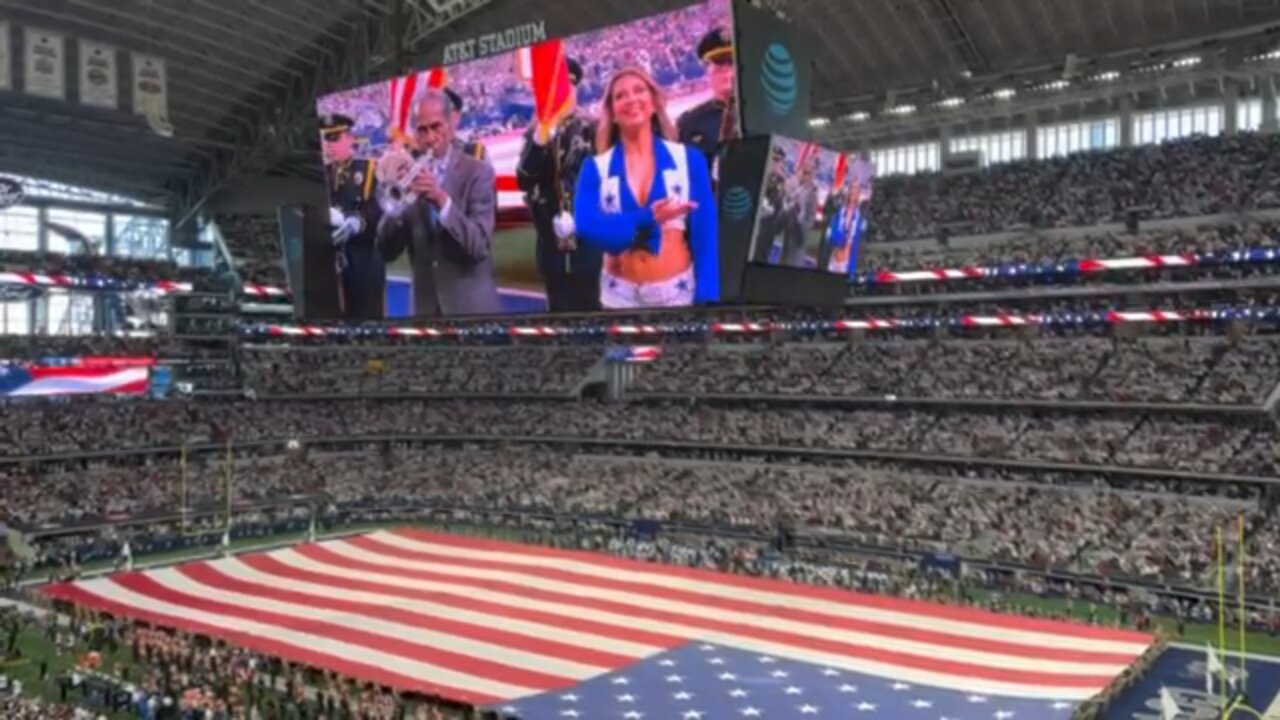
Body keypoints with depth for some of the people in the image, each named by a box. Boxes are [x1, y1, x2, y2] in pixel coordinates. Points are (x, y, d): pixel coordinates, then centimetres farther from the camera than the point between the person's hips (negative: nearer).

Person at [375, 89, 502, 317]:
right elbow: (387, 251, 0)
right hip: (425, 307, 3)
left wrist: (442, 200, -25)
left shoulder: (478, 172, -4)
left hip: (472, 306, -3)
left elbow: (480, 246, -14)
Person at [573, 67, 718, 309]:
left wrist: (706, 298, -11)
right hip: (620, 296, 1)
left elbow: (706, 236, -2)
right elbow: (586, 226, -13)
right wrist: (646, 219, -23)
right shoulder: (595, 168, 2)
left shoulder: (688, 159, 1)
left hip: (679, 292, 0)